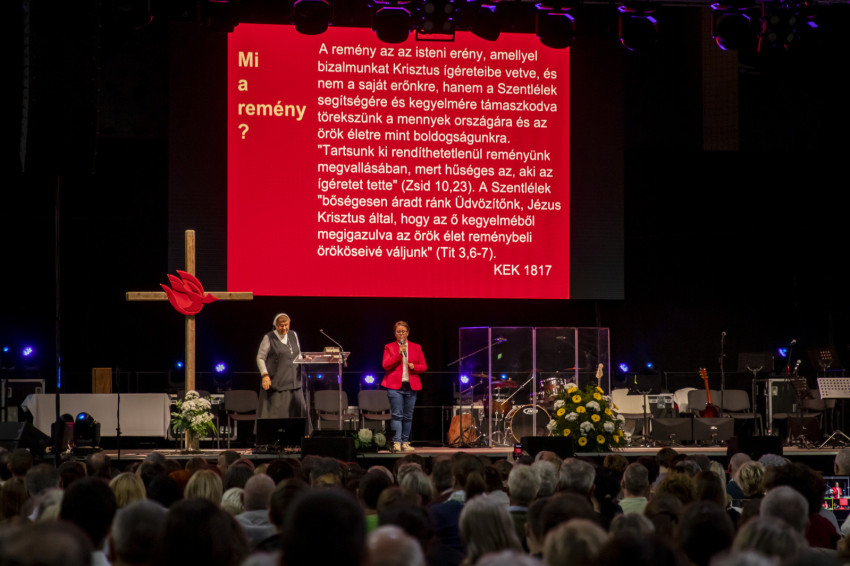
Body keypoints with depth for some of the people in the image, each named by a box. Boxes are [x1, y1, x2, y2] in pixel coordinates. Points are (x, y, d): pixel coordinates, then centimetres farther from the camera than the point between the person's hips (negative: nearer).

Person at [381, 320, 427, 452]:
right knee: (397, 415, -10)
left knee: (408, 416, 4)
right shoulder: (389, 347, 7)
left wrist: (414, 367, -8)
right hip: (395, 386, -3)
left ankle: (405, 442, 10)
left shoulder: (416, 347, 13)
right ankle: (396, 442, -13)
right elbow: (386, 366, -6)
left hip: (411, 386, 3)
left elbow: (424, 366, 13)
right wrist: (398, 354, -15)